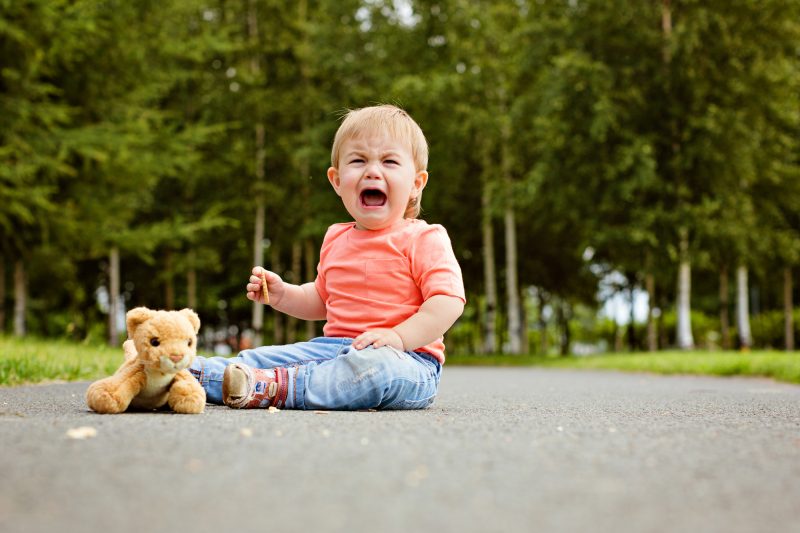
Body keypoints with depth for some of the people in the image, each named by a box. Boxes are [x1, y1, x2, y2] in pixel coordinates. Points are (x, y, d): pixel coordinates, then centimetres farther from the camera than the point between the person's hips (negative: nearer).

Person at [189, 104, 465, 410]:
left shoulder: (424, 239, -5)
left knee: (376, 367, -40)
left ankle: (274, 388, -42)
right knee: (258, 358, -1)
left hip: (406, 357, -7)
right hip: (334, 346, 7)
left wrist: (399, 337, -27)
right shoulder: (336, 239, 17)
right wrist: (282, 295, 12)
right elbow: (321, 300, 30)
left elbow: (448, 301, -16)